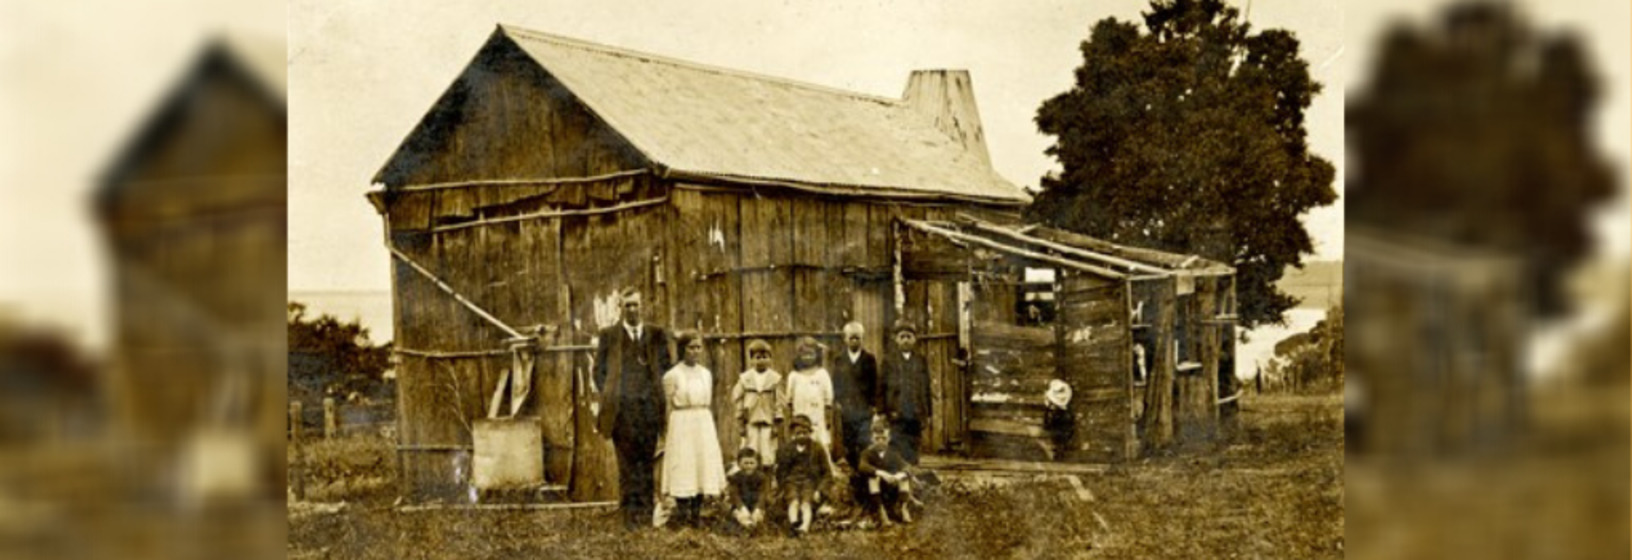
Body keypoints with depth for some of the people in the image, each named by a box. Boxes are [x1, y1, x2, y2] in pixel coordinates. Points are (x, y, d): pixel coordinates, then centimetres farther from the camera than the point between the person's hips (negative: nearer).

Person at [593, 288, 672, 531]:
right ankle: (630, 512, -2)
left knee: (647, 459, 2)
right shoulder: (608, 336, 7)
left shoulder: (657, 335, 13)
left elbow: (666, 368, 15)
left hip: (649, 405, 2)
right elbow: (599, 371, 8)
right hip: (622, 407, -2)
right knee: (628, 460, -2)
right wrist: (609, 399, -3)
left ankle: (646, 509, 5)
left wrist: (661, 397, 4)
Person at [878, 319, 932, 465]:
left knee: (913, 451, 3)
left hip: (916, 416, 2)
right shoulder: (888, 360, 7)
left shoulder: (921, 361, 12)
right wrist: (882, 412, -3)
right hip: (896, 415, -2)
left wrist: (927, 414, 8)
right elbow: (881, 388, 4)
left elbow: (926, 389, 12)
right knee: (900, 450, -10)